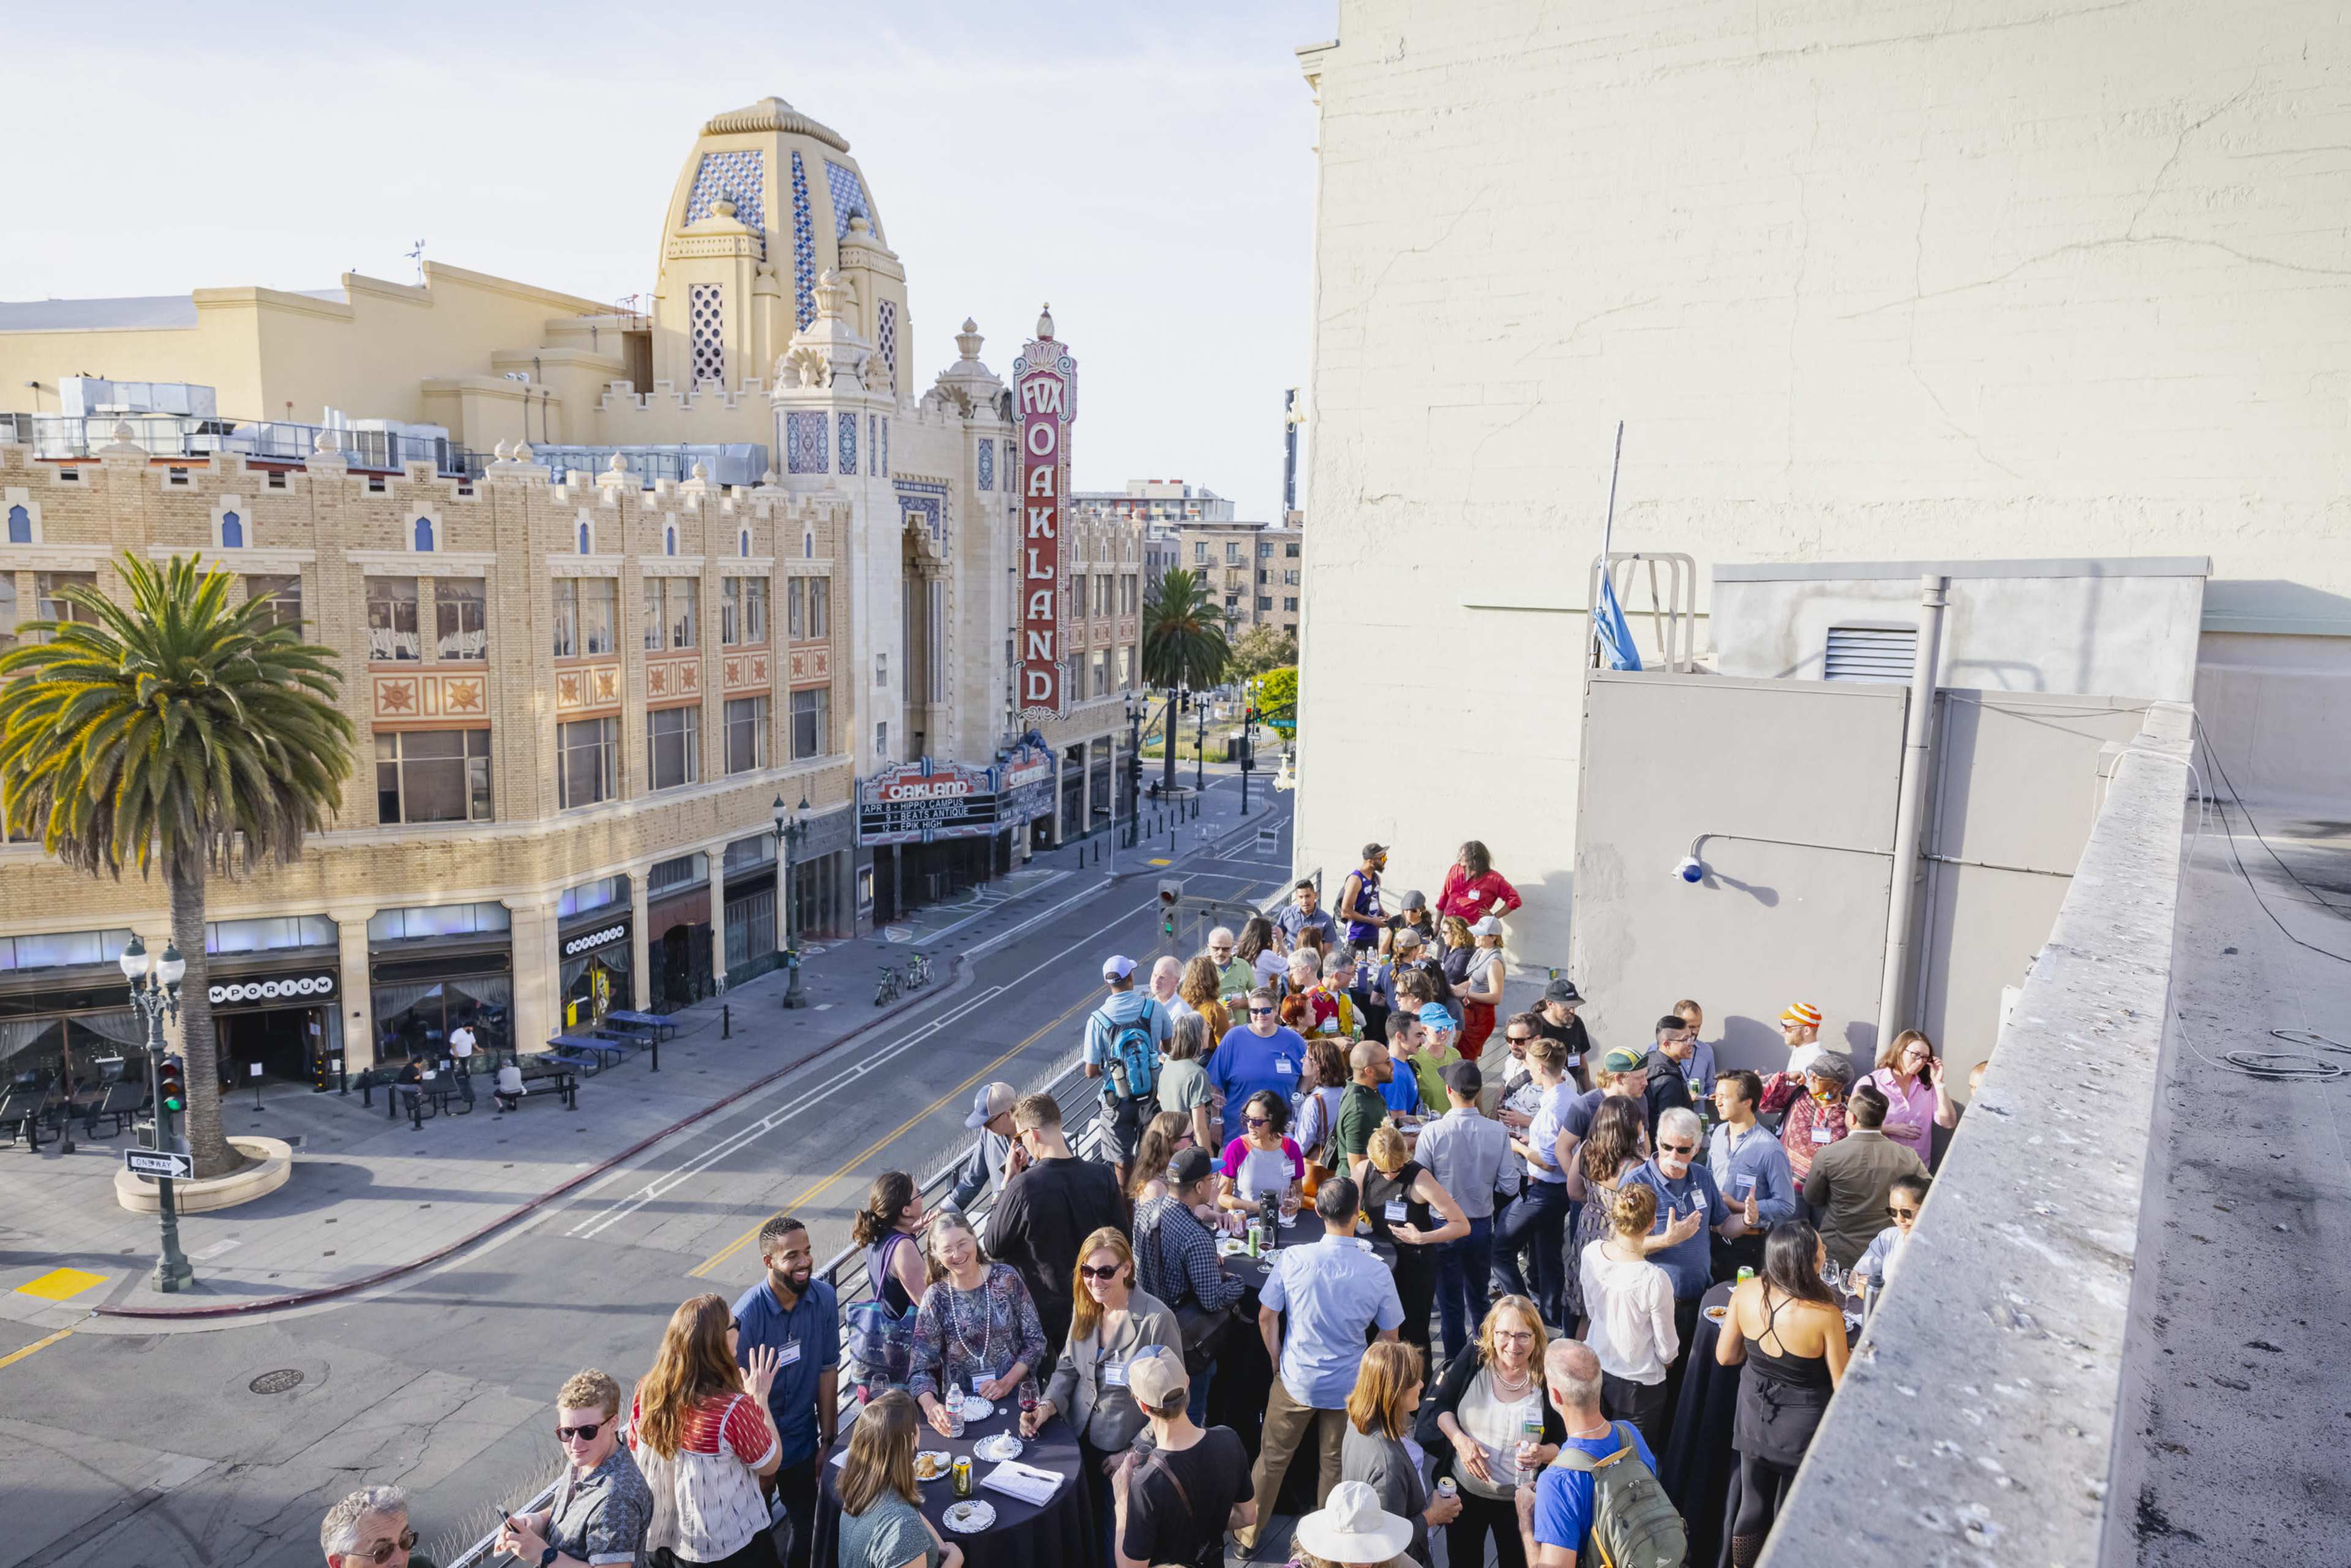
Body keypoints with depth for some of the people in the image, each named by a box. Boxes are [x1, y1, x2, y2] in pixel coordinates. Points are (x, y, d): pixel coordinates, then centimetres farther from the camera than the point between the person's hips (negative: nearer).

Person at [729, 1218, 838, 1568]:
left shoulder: (824, 1298, -13)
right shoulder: (747, 1315, -28)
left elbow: (827, 1371, -3)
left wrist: (828, 1439, 1)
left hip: (803, 1443, 4)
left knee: (809, 1525, 20)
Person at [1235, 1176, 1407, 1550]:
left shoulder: (1292, 1259, -19)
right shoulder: (1377, 1271, -17)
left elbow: (1266, 1317, -8)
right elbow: (1389, 1336, -4)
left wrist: (1278, 1362, 8)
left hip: (1295, 1380, 0)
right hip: (1349, 1388, 0)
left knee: (1273, 1458, 18)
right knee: (1335, 1466, 19)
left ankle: (1249, 1534, 35)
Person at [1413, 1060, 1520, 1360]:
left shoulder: (1432, 1132, -20)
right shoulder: (1497, 1131, -13)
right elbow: (1510, 1187, -10)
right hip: (1482, 1225, 3)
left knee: (1451, 1304, 12)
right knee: (1479, 1299, 22)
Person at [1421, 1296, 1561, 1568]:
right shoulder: (1473, 1358, -17)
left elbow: (1563, 1443, -8)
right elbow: (1439, 1404, -4)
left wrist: (1543, 1453, -28)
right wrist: (1459, 1439, -20)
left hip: (1519, 1498, -2)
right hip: (1463, 1489, 2)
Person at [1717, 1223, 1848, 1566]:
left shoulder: (1746, 1292, -18)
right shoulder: (1825, 1315, -30)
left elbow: (1725, 1356, -5)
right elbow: (1842, 1386, -18)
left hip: (1754, 1413, 3)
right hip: (1801, 1423, -3)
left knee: (1752, 1506, 23)